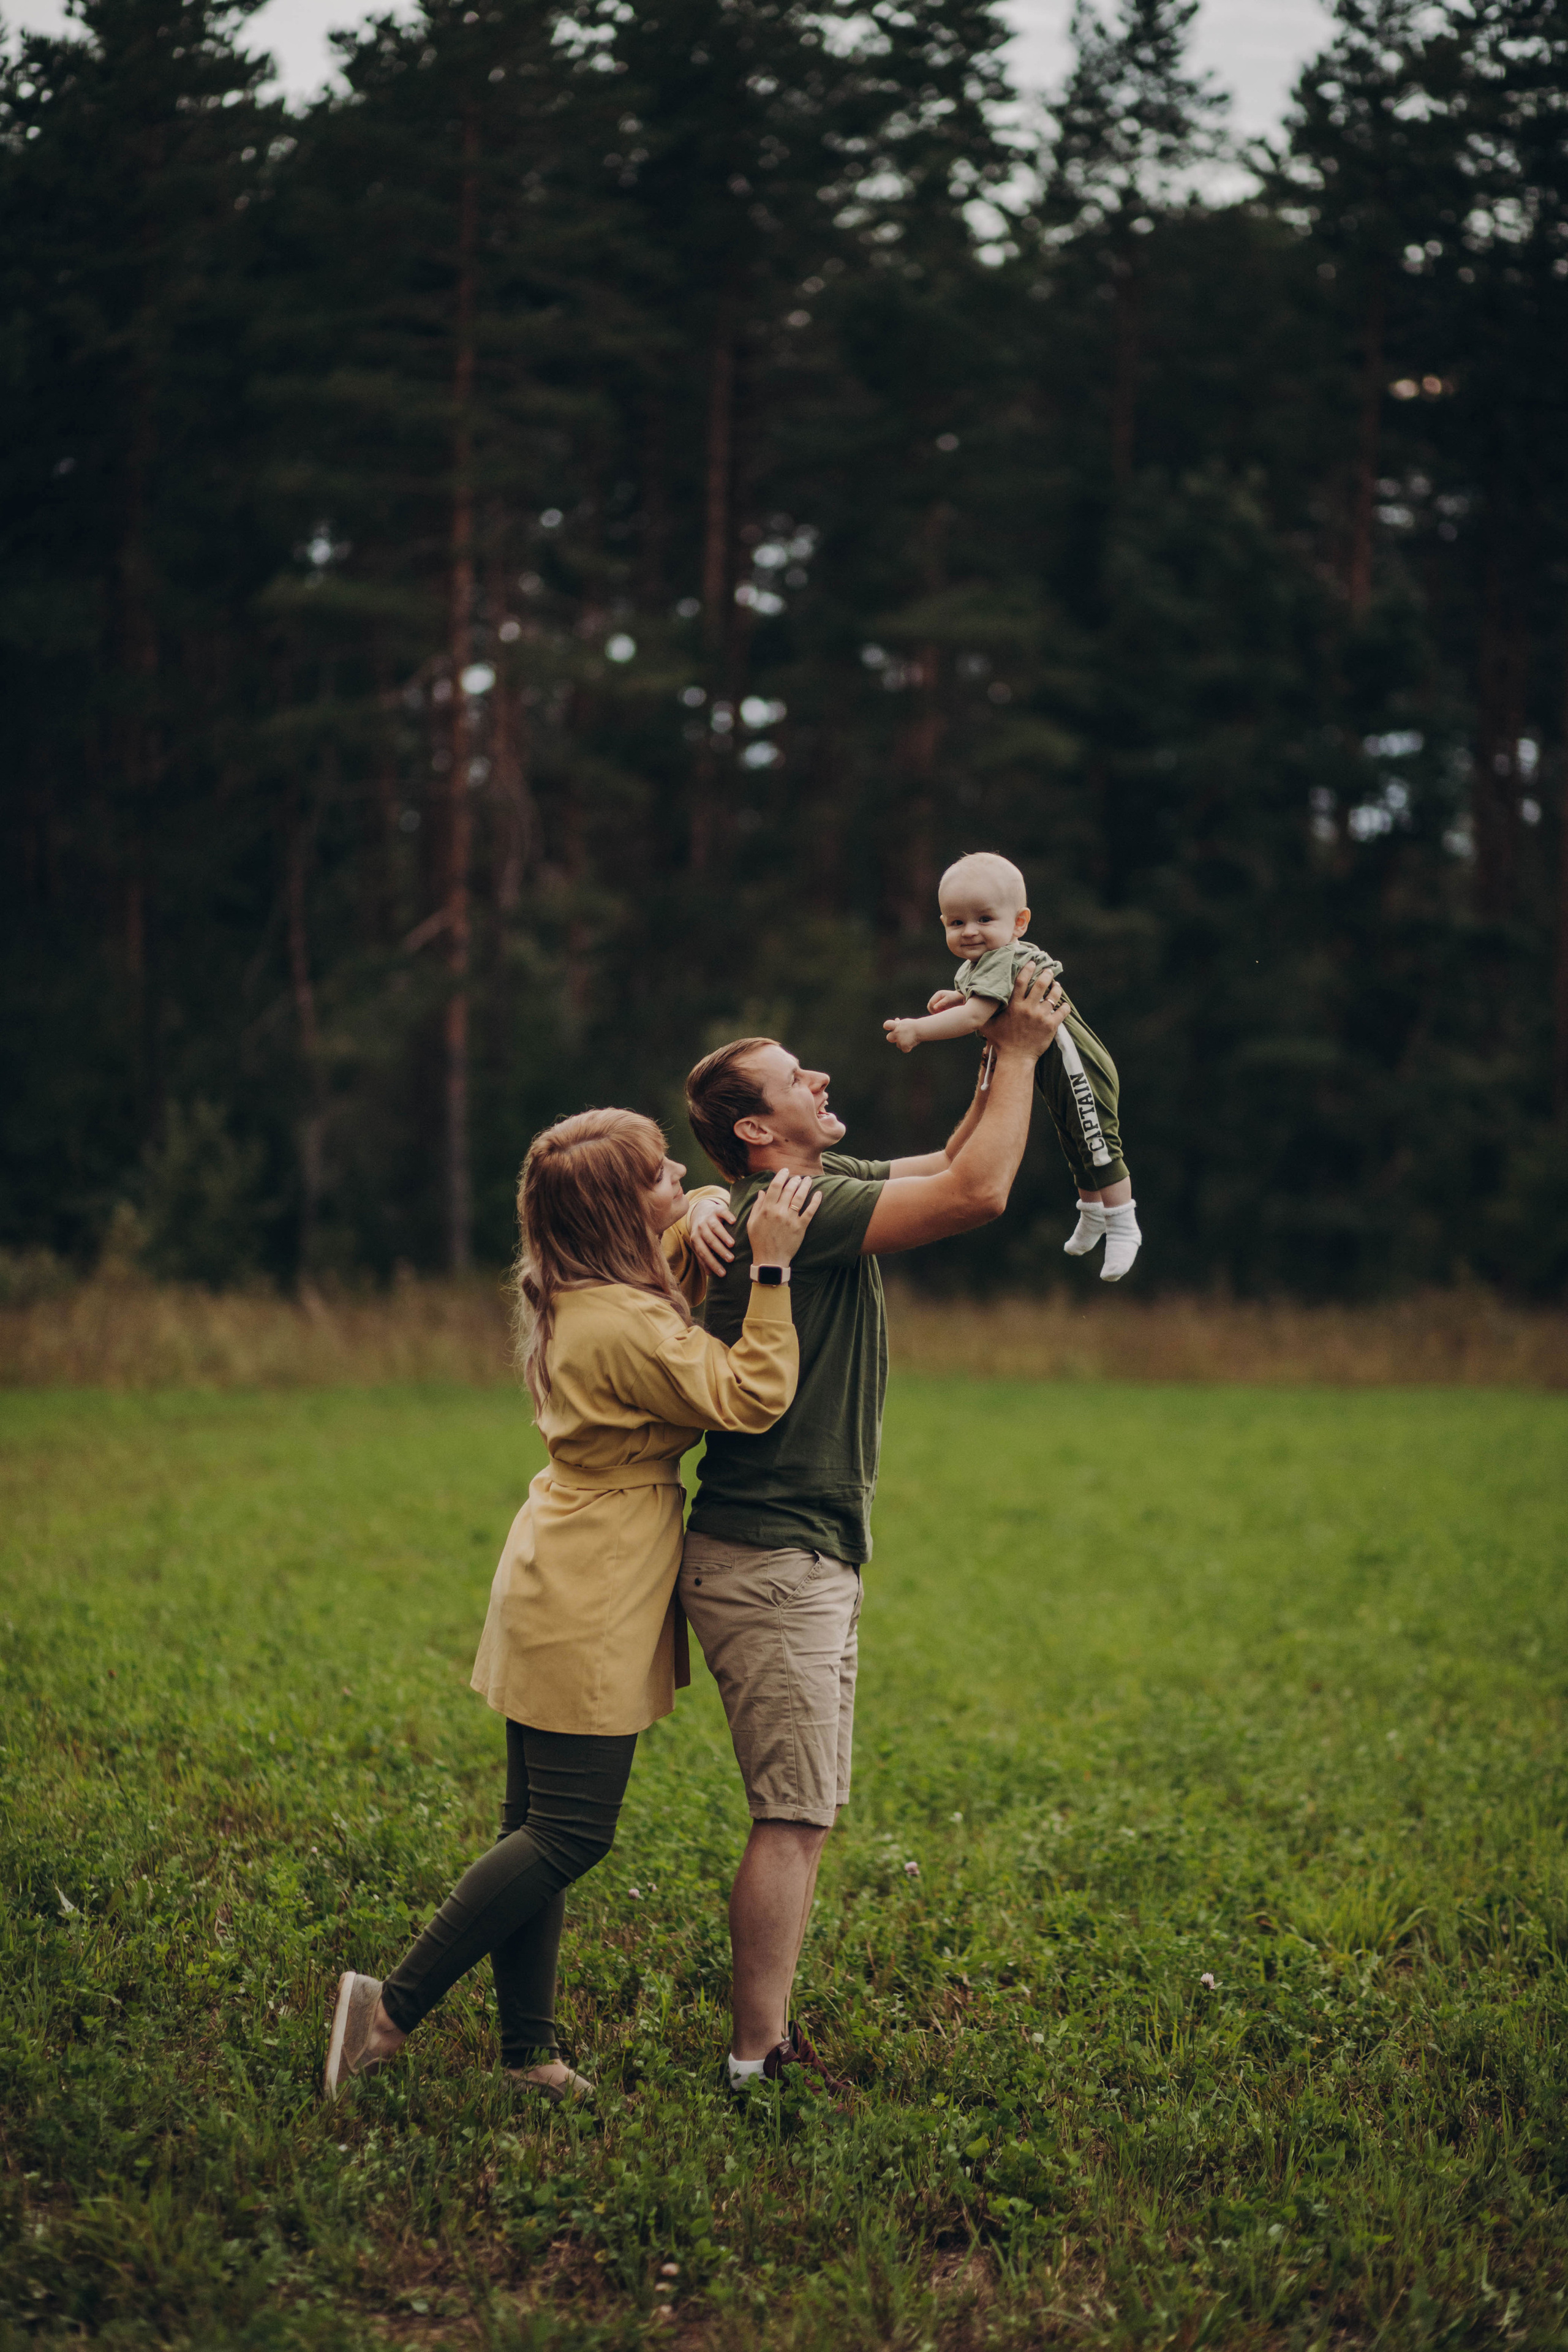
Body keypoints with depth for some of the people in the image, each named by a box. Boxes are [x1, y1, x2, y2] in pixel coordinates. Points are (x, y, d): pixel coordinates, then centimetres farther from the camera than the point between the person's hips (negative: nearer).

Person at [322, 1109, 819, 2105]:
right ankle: (393, 2008, 0)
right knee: (568, 1835, -3)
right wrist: (771, 1267, -20)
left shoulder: (579, 1303, 7)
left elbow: (681, 1342, 22)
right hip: (587, 1610, -10)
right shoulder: (627, 1327, -22)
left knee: (540, 1827, 12)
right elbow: (754, 1398, -20)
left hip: (556, 1594, 10)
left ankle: (528, 2048, 18)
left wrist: (697, 1245, 4)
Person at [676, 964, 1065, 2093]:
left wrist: (1011, 1058, 9)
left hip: (811, 1562, 10)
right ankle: (756, 2063, -3)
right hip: (770, 1562, -10)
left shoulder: (825, 1191, 12)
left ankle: (772, 2037, 19)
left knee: (807, 1815, 13)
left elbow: (952, 1168, 23)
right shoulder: (790, 1213, -18)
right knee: (793, 1819, -8)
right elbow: (977, 1192, -23)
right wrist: (1019, 1051, -11)